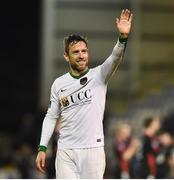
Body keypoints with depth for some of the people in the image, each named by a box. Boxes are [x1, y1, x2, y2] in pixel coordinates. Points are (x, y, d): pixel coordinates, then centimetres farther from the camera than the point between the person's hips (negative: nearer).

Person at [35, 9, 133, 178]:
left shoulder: (98, 75, 0)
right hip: (65, 151, 2)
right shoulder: (58, 84, 8)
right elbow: (51, 117, 14)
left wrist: (123, 37, -38)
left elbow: (115, 58, -18)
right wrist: (42, 148, 7)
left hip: (93, 150, -2)